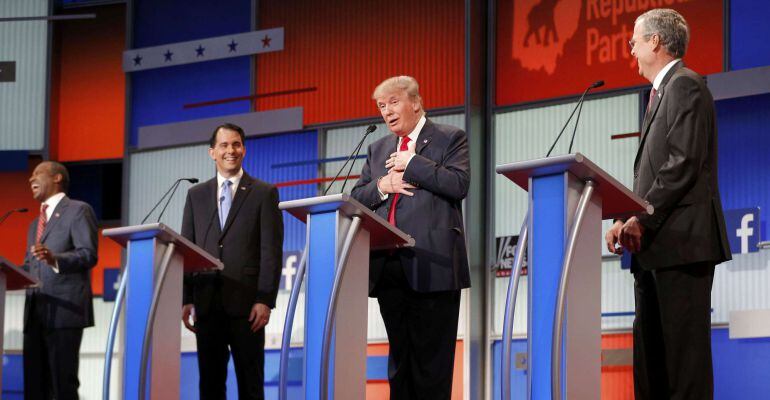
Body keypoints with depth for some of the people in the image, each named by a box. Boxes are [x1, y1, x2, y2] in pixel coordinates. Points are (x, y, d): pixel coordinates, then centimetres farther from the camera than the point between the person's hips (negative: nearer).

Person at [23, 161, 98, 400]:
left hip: (65, 308, -8)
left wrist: (55, 259, -26)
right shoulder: (35, 223, 28)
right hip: (35, 312, 8)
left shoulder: (79, 211, 3)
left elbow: (88, 254, -10)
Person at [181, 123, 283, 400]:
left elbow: (272, 251, -2)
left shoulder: (264, 193, 5)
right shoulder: (196, 195, 15)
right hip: (207, 302, 3)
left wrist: (265, 300, -10)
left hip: (246, 304, -3)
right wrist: (186, 300, 3)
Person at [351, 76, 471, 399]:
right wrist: (381, 186, -3)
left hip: (431, 264, -6)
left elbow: (459, 184, -12)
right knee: (399, 357, 10)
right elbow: (356, 198, 17)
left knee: (431, 358, -5)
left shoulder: (449, 139, 4)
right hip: (388, 266, 6)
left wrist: (411, 163, -8)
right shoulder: (378, 149, 22)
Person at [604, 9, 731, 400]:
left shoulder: (685, 86, -7)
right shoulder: (661, 93, 24)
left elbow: (685, 163, -17)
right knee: (650, 351, 8)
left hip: (680, 240, -10)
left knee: (683, 346, -10)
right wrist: (629, 219, 7)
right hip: (655, 244, 10)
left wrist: (642, 219, -16)